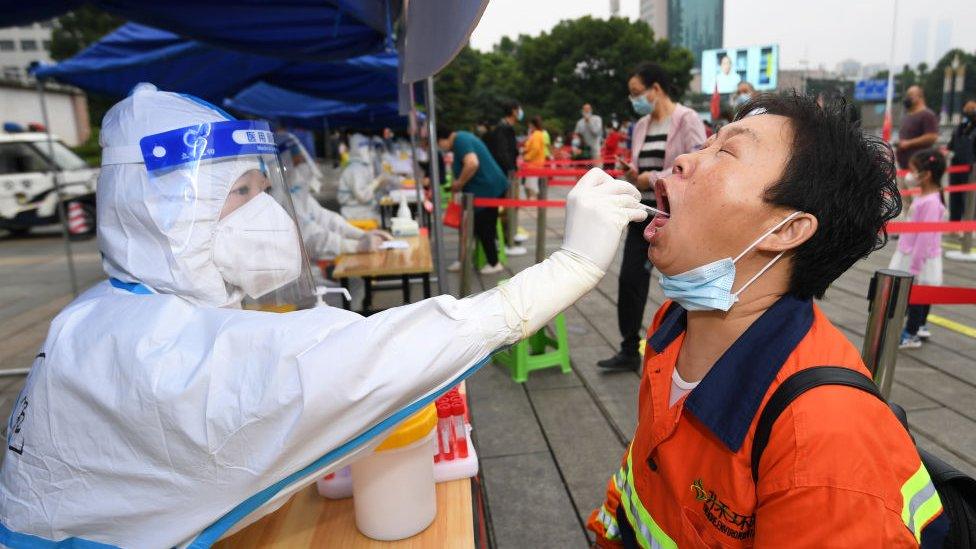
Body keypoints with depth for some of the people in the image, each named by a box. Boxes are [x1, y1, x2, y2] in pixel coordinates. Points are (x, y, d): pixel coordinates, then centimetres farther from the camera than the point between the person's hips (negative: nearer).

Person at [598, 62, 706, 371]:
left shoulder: (686, 119, -8)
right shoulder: (641, 125, 12)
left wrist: (654, 178, -18)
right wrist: (633, 175, 0)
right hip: (644, 213, 7)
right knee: (630, 279, 2)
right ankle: (629, 351, 14)